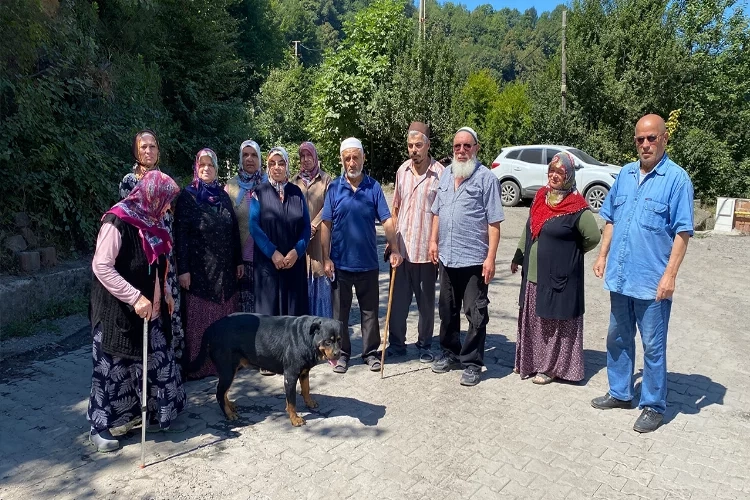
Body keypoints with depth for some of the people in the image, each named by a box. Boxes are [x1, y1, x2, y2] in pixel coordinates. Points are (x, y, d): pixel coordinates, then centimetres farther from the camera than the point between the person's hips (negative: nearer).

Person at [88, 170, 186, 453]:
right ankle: (99, 427, 21)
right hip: (119, 311, -8)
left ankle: (158, 416, 27)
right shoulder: (117, 221, -19)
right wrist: (135, 297, -25)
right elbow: (101, 266, -23)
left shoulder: (150, 221, 6)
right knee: (113, 367, 4)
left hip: (151, 309, 8)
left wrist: (164, 293, 14)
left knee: (159, 363, 12)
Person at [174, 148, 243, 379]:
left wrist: (239, 260, 11)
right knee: (199, 318, 2)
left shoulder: (223, 196, 11)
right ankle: (196, 366, 11)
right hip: (199, 268, -4)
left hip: (224, 268, 5)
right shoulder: (187, 196, -3)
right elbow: (181, 234, -8)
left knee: (223, 316, 10)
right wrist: (183, 269, -14)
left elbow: (234, 230, 13)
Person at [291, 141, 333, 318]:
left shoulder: (325, 179, 3)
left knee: (320, 274, 0)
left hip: (319, 235, -2)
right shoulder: (295, 181, 10)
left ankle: (322, 320, 11)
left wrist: (312, 226, -12)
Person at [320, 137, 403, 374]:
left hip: (368, 262, 0)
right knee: (340, 311, 10)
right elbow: (326, 225, -1)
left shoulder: (373, 187, 0)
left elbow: (386, 221, -4)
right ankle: (342, 353, 24)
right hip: (340, 263, 0)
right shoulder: (334, 188, -1)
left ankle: (370, 352, 25)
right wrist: (326, 258, -5)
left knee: (370, 310, 11)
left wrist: (394, 250, -15)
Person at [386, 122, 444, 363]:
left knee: (426, 301, 12)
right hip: (401, 248, 4)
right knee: (398, 299, 11)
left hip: (426, 250, -4)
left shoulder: (440, 173, -10)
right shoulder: (402, 170, 7)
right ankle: (396, 343, 26)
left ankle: (425, 345, 28)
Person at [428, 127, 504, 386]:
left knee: (476, 314, 3)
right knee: (447, 310, 17)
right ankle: (450, 353, 33)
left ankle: (472, 363, 15)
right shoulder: (446, 173, 11)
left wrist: (491, 257, -15)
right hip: (446, 256, 6)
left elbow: (494, 222, -10)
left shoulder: (486, 177, -7)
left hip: (474, 259, -6)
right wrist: (433, 241, 8)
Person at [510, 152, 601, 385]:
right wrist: (518, 257, 19)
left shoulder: (576, 206, -13)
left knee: (556, 322, 5)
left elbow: (593, 237, -11)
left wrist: (569, 253, 1)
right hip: (533, 274, 7)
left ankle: (551, 367, 19)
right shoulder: (540, 197, 8)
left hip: (559, 277, -7)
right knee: (532, 320, 16)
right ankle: (529, 361, 31)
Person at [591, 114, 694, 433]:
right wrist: (603, 255, 10)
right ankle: (620, 393, 33)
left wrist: (670, 275, -17)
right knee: (617, 338, 16)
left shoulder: (677, 179, -8)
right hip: (620, 276, 6)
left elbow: (682, 232, -12)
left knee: (653, 346, 5)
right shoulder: (625, 174, 9)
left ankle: (653, 406, 20)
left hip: (652, 281, -6)